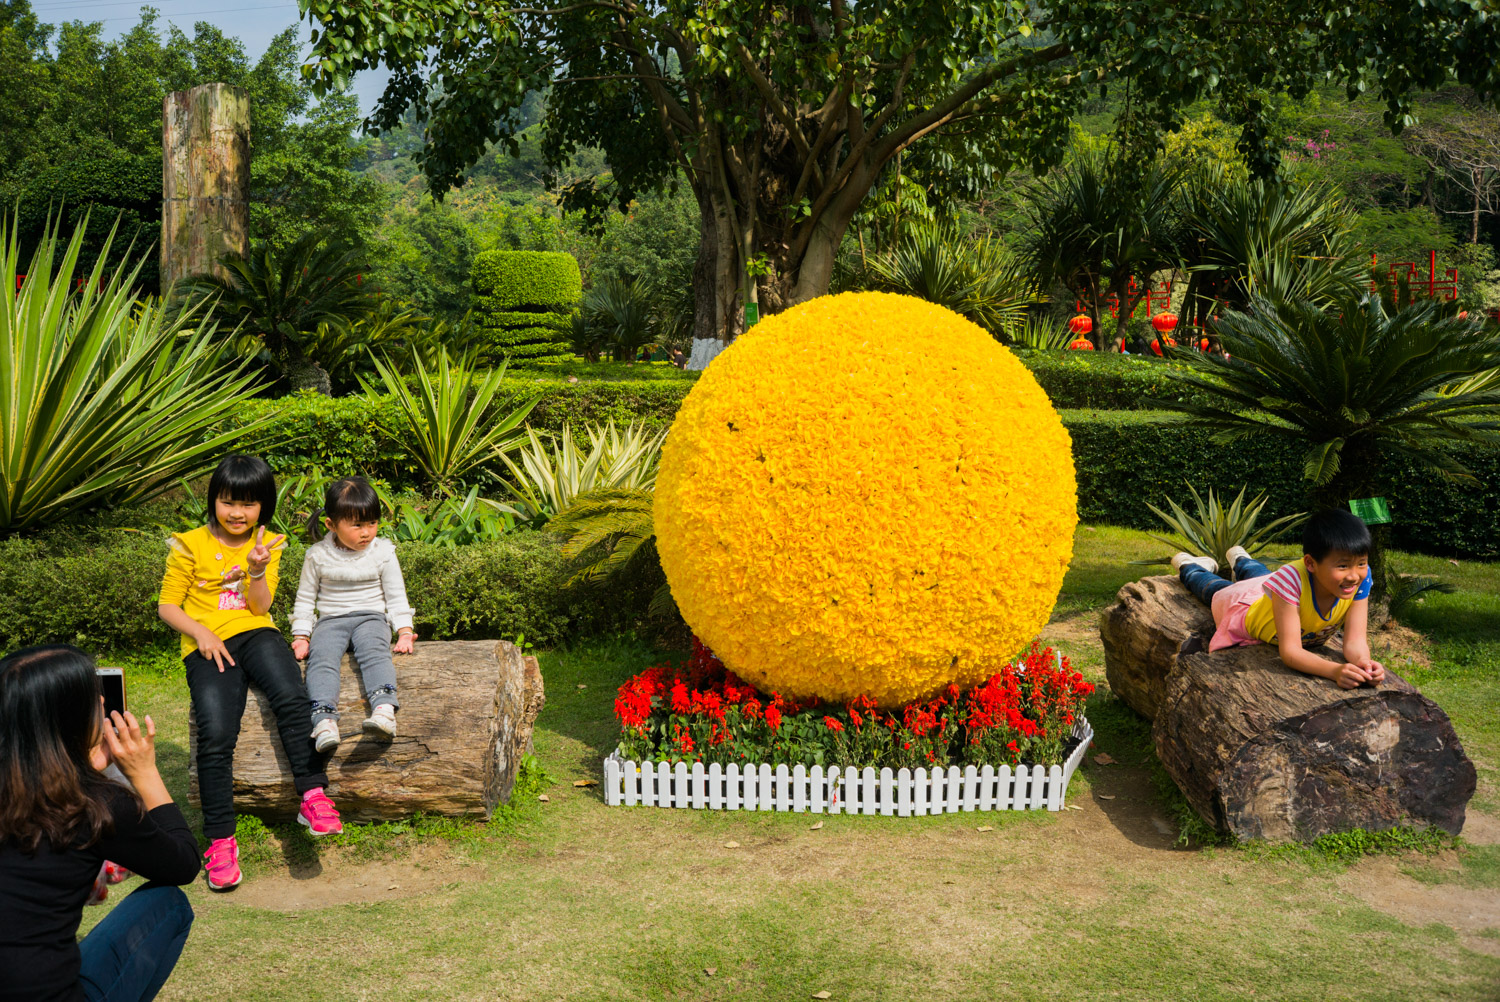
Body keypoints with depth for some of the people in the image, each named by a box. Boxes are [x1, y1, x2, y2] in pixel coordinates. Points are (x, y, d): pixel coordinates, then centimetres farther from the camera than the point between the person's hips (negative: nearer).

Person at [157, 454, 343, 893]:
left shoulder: (268, 545, 12)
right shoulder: (191, 545, 6)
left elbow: (261, 606, 4)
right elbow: (168, 605, 7)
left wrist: (256, 569, -14)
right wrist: (201, 632, -10)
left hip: (255, 633, 1)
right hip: (208, 645, -1)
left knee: (292, 698, -31)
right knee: (216, 734, -23)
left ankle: (313, 795, -28)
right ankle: (220, 838, -14)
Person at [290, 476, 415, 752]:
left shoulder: (382, 552, 5)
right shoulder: (317, 555, 5)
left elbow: (396, 595, 8)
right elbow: (305, 599, 13)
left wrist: (404, 631, -3)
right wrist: (301, 636, 3)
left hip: (371, 617, -1)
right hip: (330, 621, 1)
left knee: (374, 651, -34)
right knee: (321, 657, -31)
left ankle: (384, 709, -55)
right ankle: (324, 720, -49)